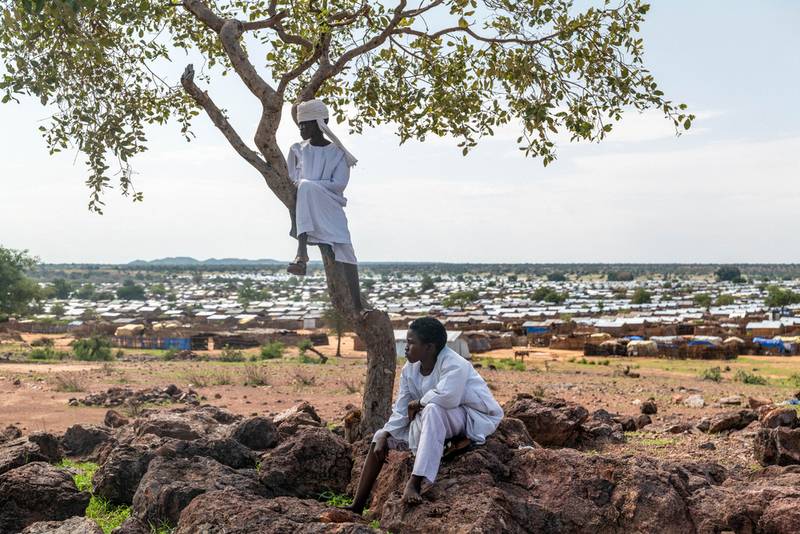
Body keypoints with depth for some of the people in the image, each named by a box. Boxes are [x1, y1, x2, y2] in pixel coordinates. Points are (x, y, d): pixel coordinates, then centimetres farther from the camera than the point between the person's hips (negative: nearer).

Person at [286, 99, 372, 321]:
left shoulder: (337, 152, 8)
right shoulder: (297, 150, 17)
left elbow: (339, 184, -4)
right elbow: (290, 181, 14)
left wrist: (306, 184, -13)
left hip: (330, 207, 0)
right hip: (304, 210, 0)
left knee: (345, 248, -24)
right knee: (305, 186, -36)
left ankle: (357, 306, -24)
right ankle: (301, 253, -52)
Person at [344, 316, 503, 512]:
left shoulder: (453, 364, -24)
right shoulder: (409, 369, -1)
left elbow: (447, 397, -43)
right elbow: (401, 412, 2)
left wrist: (417, 403, -26)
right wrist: (383, 437, -11)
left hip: (474, 420, -8)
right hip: (437, 423, 9)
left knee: (433, 409, -40)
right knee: (381, 437, 3)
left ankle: (415, 482, -40)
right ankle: (357, 506, 5)